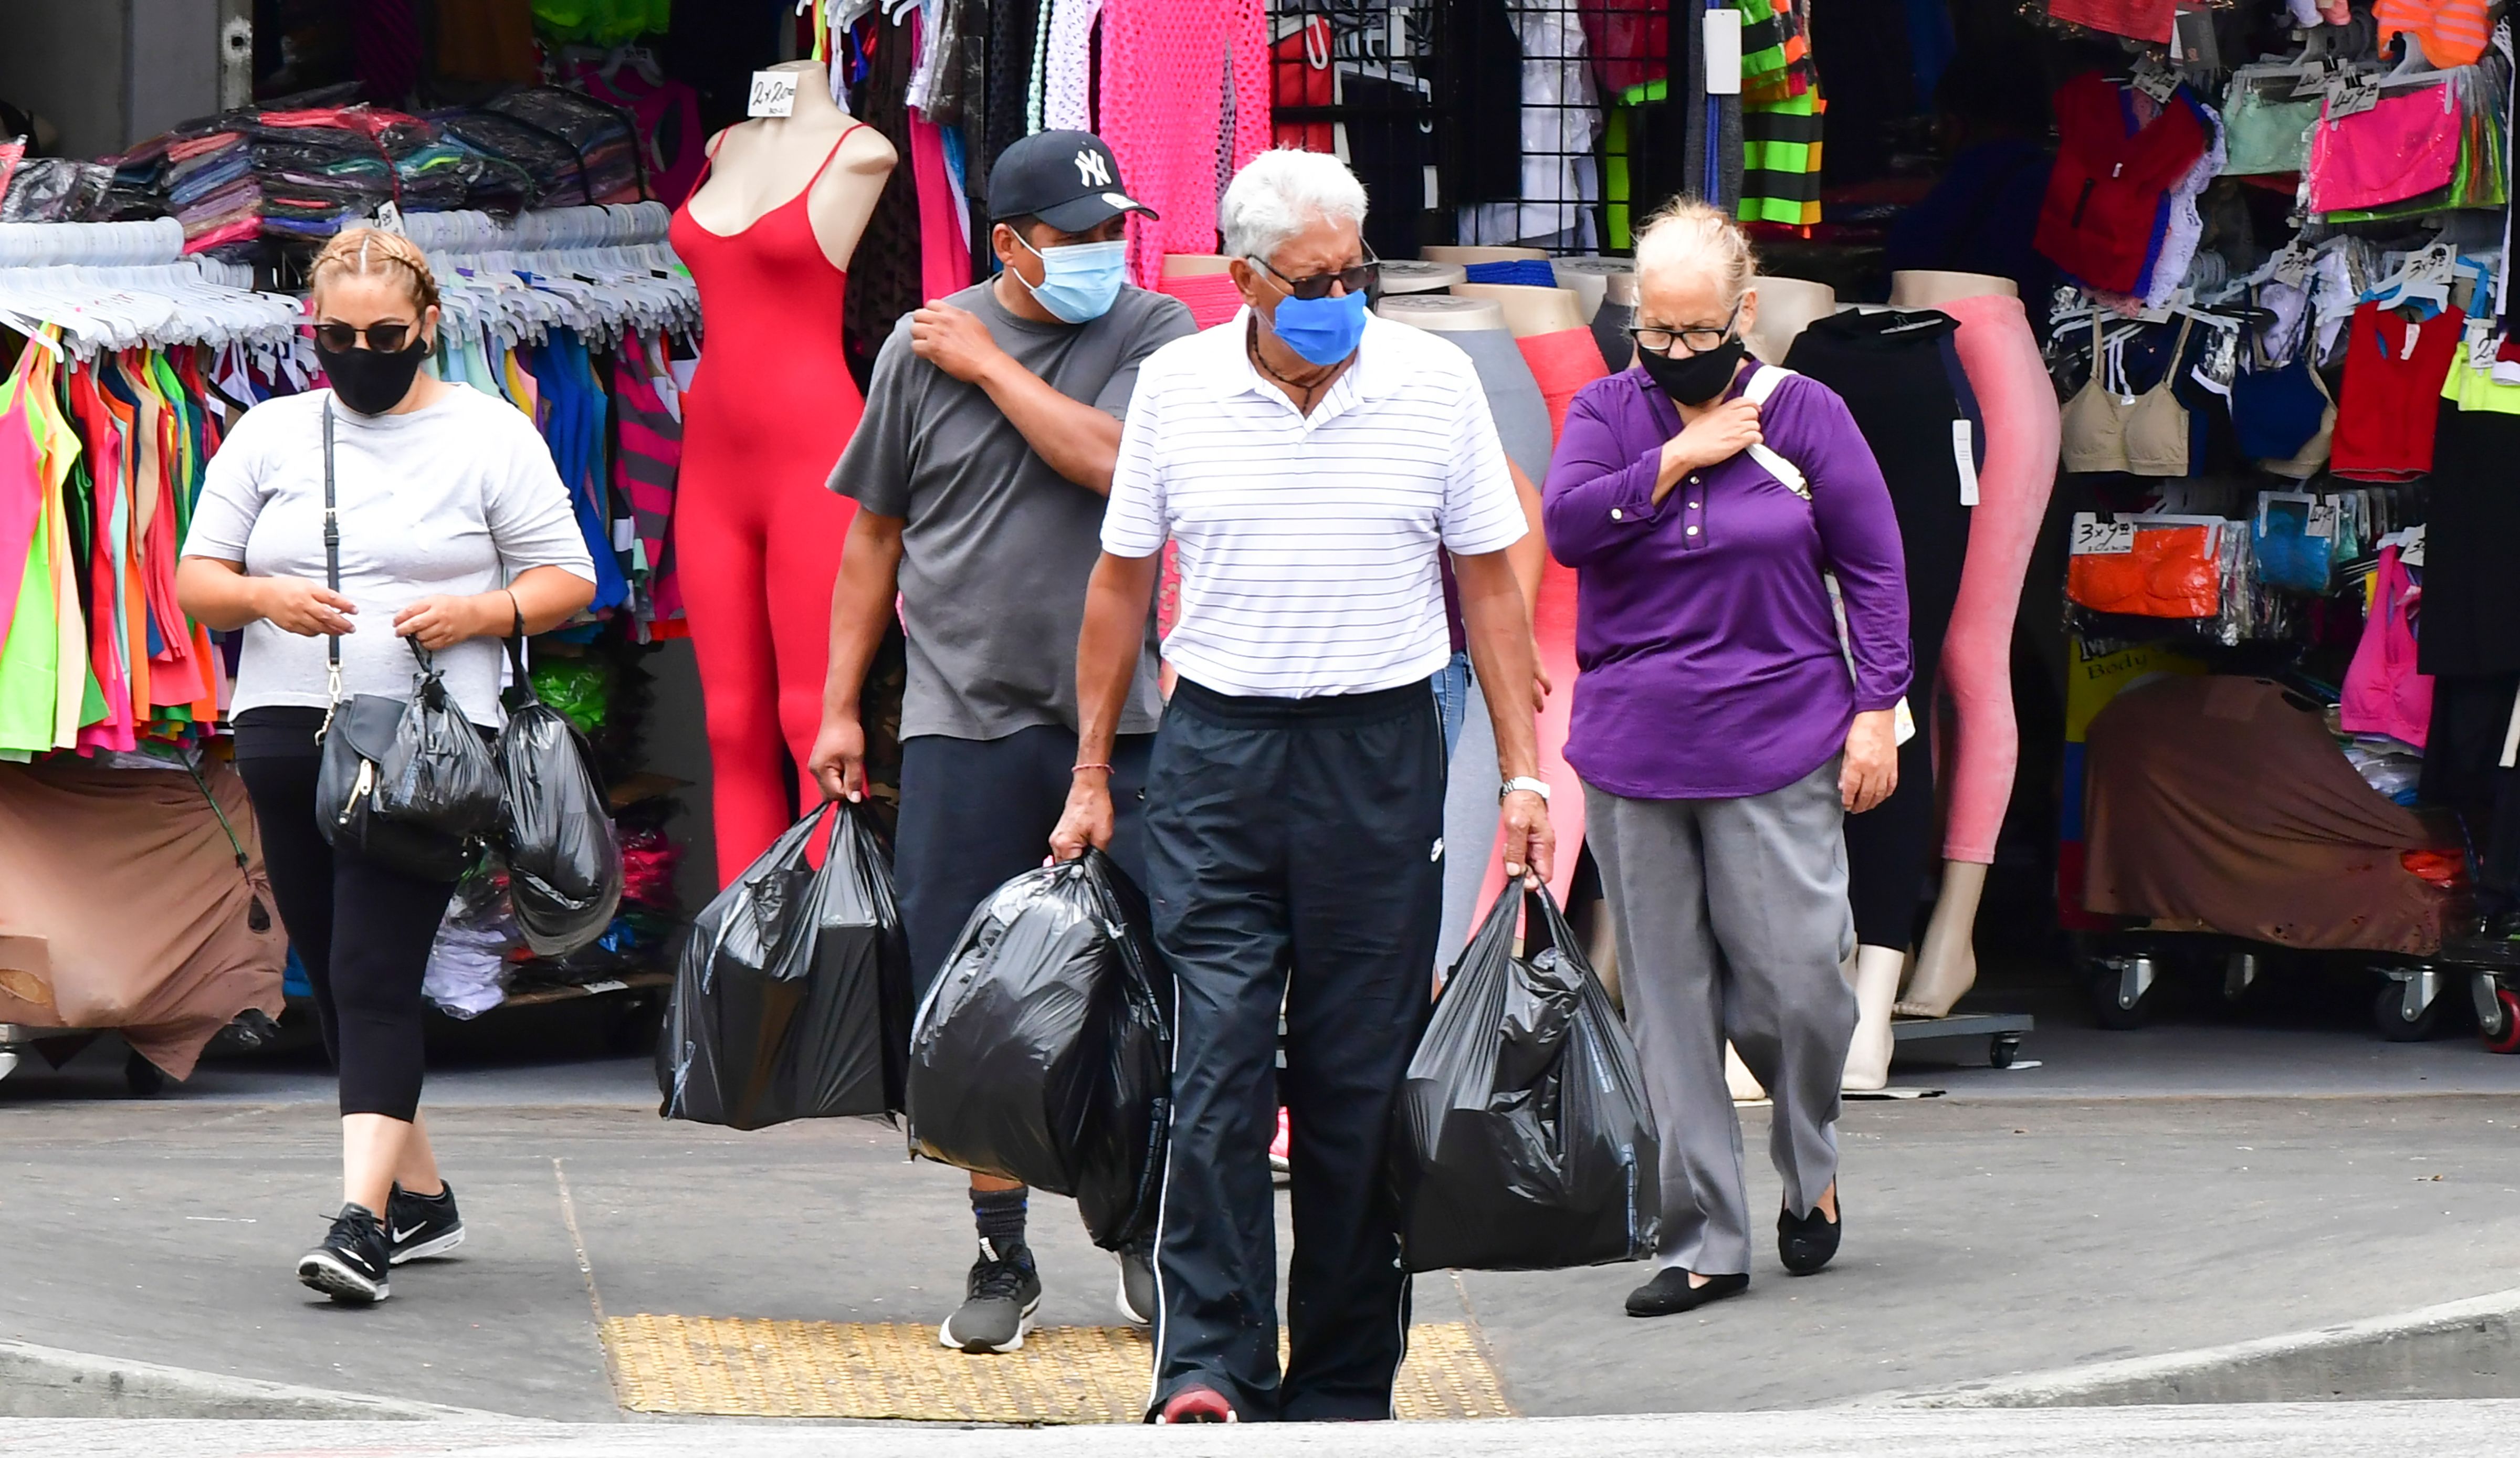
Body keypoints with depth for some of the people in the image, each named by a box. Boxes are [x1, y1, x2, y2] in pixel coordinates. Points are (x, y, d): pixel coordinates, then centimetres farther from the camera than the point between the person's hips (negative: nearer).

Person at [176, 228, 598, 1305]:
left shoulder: (490, 436, 4)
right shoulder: (270, 436, 12)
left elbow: (567, 580, 5)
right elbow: (196, 578, 11)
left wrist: (479, 612, -14)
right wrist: (263, 597, -10)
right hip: (286, 732, 5)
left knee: (375, 974, -17)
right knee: (332, 978, 9)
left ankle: (363, 1219, -25)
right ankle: (421, 1193, 24)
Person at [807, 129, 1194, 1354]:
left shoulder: (1154, 334, 2)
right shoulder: (923, 347, 4)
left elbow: (1119, 463, -17)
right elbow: (874, 536, 11)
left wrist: (991, 367, -9)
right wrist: (839, 709, 10)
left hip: (1119, 719, 0)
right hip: (964, 719, 0)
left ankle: (1149, 1234, 18)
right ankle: (1001, 1259, 12)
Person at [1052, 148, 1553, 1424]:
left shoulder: (1433, 383, 1)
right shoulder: (1176, 387, 2)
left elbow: (1488, 585, 7)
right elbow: (1121, 584, 11)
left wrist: (1522, 774, 2)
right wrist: (1092, 778, 10)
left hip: (1380, 756, 0)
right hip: (1217, 753, 0)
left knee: (1361, 1089, 2)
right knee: (1217, 1071, -10)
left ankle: (1342, 1390, 9)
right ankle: (1209, 1371, -11)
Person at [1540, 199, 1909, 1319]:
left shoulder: (1805, 415, 3)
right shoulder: (1609, 411, 8)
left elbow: (1875, 569, 6)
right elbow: (1566, 524, -8)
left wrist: (1877, 711, 0)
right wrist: (1680, 457, -11)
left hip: (1778, 753, -2)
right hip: (1633, 754, 2)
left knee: (1794, 982, -8)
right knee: (1667, 1004, 2)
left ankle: (1810, 1168, 22)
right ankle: (1701, 1241, 8)